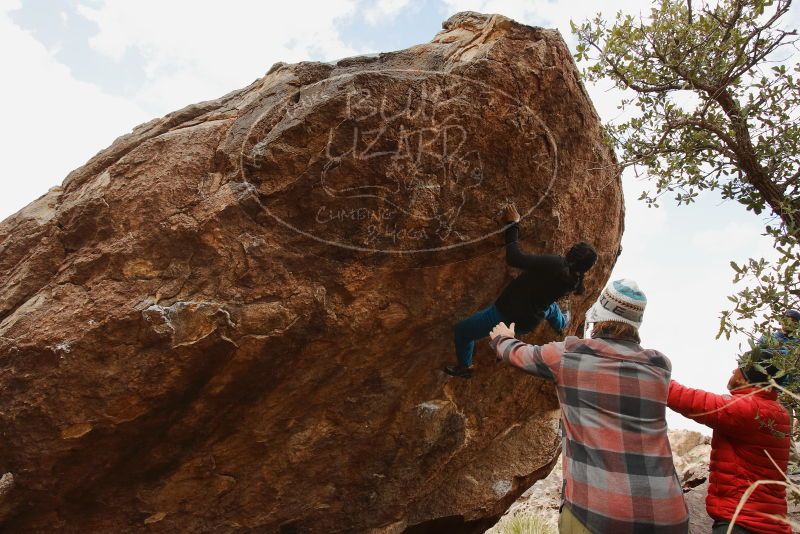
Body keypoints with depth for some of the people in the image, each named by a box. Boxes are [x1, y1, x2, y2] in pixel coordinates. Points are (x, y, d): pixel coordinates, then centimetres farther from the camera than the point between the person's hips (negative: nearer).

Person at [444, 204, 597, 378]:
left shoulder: (555, 265, -30)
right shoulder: (575, 282, -8)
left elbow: (514, 258, -30)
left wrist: (513, 225, -20)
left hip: (506, 314, -7)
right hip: (528, 323, 8)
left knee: (461, 330, 12)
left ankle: (465, 367, 30)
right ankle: (561, 324, 77)